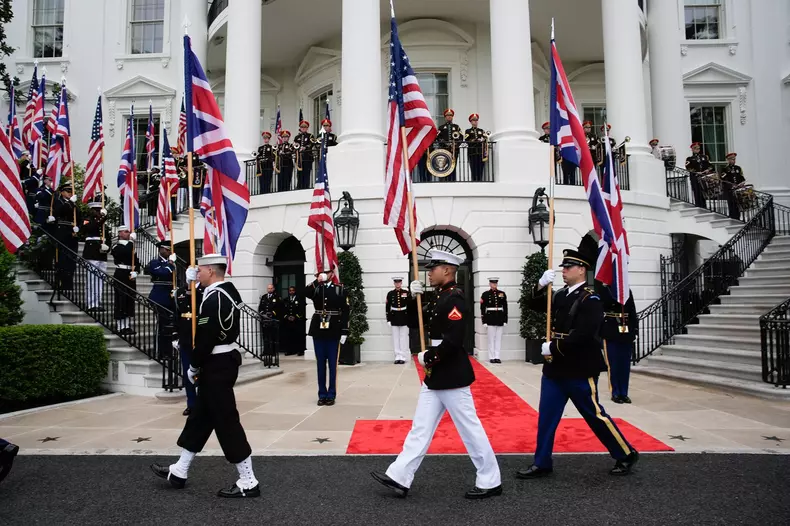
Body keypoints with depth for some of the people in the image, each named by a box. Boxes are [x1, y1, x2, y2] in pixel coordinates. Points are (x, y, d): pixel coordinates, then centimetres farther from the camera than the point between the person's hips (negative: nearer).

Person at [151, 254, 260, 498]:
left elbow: (206, 339, -22)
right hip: (225, 360, 10)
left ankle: (248, 482, 5)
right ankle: (179, 472, 32)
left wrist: (193, 367, -8)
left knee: (226, 422, -3)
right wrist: (193, 281, 15)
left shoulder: (214, 298, -21)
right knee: (200, 417, 18)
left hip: (216, 365, -10)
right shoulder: (229, 290, 8)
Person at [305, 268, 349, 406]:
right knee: (320, 363, 8)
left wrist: (344, 332, -8)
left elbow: (345, 311, -3)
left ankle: (331, 395, 12)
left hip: (334, 332, -2)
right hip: (318, 330, 2)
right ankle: (322, 394, 16)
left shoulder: (340, 289, 1)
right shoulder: (315, 288, 6)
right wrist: (317, 281, -22)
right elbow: (305, 294, -17)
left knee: (332, 364, 3)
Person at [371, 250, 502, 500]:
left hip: (451, 377, -10)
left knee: (470, 428, 2)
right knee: (421, 427, 11)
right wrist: (415, 298, 4)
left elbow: (453, 341, -27)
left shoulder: (454, 299, -19)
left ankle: (490, 482, 17)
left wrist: (427, 357, -15)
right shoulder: (443, 297, 12)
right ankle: (399, 477, 17)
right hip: (437, 377, 10)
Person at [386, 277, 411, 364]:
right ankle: (397, 356, 9)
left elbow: (410, 307, 3)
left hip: (404, 318, 0)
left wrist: (409, 319, -1)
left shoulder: (406, 293, 2)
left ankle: (403, 357, 7)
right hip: (394, 318, 1)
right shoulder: (390, 294, 3)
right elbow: (387, 307, 3)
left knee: (404, 338, 2)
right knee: (396, 338, 3)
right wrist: (388, 319, -2)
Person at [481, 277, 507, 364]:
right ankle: (491, 357, 8)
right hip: (490, 320, -2)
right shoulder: (485, 294, 0)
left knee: (499, 339, 5)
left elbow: (505, 307, 8)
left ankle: (497, 357, 11)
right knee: (491, 339, 2)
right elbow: (482, 308, -1)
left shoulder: (502, 294, 7)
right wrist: (484, 321, -6)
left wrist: (505, 320, 2)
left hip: (500, 319, 2)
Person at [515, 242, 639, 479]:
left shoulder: (590, 300, -15)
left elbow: (583, 336, -24)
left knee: (595, 416, 5)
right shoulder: (561, 295, 9)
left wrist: (553, 348, -17)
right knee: (546, 416, 8)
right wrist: (541, 285, -6)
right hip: (555, 368, 8)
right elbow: (534, 305, 12)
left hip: (579, 370, -7)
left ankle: (626, 455, 24)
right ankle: (541, 463, 17)